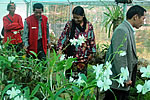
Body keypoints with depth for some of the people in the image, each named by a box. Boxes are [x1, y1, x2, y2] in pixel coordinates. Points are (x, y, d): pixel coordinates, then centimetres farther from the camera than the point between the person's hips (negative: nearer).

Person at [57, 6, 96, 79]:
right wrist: (60, 49, -15)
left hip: (83, 56, 1)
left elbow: (92, 39, 7)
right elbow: (63, 37, -3)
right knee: (70, 75, 2)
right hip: (71, 54, 0)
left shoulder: (89, 26, 0)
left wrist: (91, 53, 7)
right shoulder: (69, 24, -3)